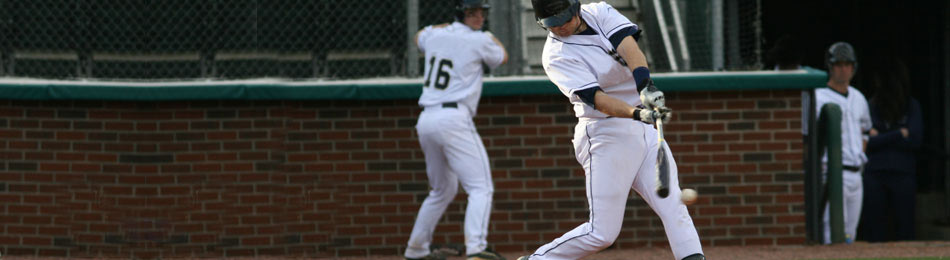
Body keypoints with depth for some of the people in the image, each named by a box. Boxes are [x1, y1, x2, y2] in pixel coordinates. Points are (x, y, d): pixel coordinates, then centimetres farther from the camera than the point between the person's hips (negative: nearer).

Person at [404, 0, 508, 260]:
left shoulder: (435, 35, 12)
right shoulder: (479, 41, -4)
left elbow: (420, 37, 39)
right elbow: (502, 57, 19)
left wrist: (451, 25, 43)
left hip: (426, 121, 7)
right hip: (454, 119, -7)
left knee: (443, 189, 24)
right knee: (480, 187, -10)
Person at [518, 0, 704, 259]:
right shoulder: (555, 56, -12)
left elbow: (629, 48, -16)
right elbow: (595, 98, -25)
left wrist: (645, 85, -35)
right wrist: (636, 113, -42)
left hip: (644, 130, 5)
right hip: (606, 133, -5)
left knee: (673, 208, -6)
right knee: (602, 233, -5)